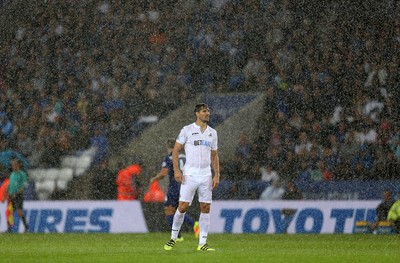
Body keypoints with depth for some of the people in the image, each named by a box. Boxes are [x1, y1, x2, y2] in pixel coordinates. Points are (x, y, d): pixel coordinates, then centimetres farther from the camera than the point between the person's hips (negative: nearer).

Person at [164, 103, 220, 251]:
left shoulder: (212, 133, 12)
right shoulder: (187, 130, -1)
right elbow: (176, 150, 0)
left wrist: (217, 175, 7)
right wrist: (176, 170, -10)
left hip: (206, 176, 4)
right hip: (190, 175, -4)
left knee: (206, 208, 0)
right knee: (183, 207, -7)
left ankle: (202, 243, 3)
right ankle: (173, 238, 10)